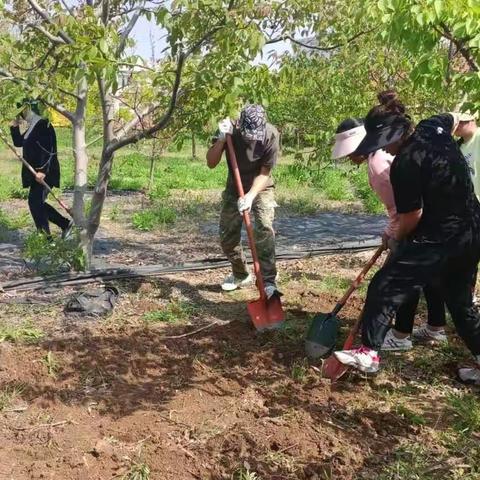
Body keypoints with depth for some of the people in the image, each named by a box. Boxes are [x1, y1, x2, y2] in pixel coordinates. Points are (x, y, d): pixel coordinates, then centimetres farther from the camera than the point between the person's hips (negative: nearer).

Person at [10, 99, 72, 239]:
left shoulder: (44, 125, -14)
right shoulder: (32, 127, 16)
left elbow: (48, 151, -22)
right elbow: (18, 142, 25)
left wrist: (42, 171, -26)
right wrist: (14, 127, 11)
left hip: (44, 173, -10)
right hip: (36, 172, 10)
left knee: (35, 202, -9)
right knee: (37, 203, 13)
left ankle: (45, 237, -2)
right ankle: (66, 224, 19)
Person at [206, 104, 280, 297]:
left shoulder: (271, 135, -26)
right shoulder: (229, 130, -22)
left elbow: (264, 173, -20)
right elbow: (211, 163, -22)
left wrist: (250, 196, -34)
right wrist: (221, 139, -36)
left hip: (261, 188, -2)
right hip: (234, 189, 3)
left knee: (264, 228, -24)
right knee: (227, 236, 4)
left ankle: (269, 281, -17)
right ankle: (241, 274, 28)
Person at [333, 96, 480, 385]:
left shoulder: (405, 165, -21)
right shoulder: (434, 127, 2)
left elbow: (412, 218, -16)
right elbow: (452, 118, 28)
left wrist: (395, 236, 5)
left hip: (439, 240, -9)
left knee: (385, 287, -6)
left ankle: (369, 353, -7)